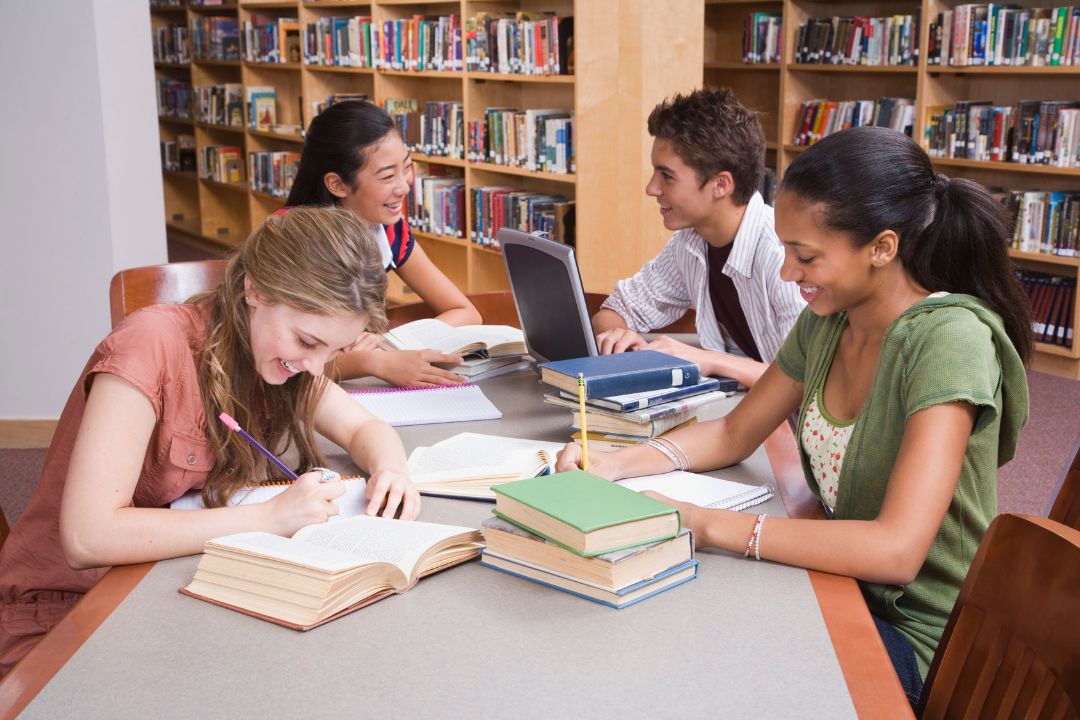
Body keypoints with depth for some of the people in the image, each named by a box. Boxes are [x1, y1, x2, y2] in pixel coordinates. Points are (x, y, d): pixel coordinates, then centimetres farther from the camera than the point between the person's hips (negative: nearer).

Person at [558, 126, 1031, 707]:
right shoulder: (827, 320, -2)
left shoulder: (949, 340, -26)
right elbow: (734, 434, 10)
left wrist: (705, 524, -32)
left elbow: (896, 550, -33)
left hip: (918, 641, -6)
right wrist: (612, 465, -6)